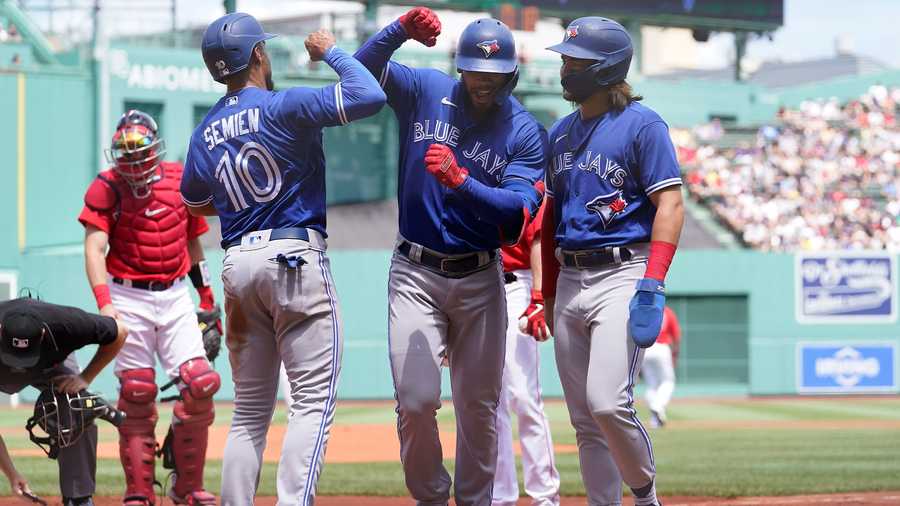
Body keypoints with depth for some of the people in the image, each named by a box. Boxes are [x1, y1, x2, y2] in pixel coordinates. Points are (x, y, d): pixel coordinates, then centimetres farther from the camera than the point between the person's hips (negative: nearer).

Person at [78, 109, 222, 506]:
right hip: (129, 298, -3)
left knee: (200, 386, -8)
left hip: (175, 296, 3)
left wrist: (207, 298, 19)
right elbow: (94, 248, -14)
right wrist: (104, 303, -27)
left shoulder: (180, 181, 5)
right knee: (137, 397, -4)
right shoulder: (106, 189, -6)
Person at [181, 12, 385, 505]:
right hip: (296, 257, -6)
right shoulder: (284, 106, -9)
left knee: (250, 408, 12)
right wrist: (330, 51, -2)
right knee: (315, 399, -7)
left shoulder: (206, 132, 10)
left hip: (237, 262, 6)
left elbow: (194, 201, 25)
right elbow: (369, 96, -18)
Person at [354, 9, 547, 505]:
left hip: (480, 281, 1)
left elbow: (519, 212, -15)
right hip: (415, 275, -1)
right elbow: (365, 66, -12)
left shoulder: (526, 133, -4)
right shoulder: (425, 92, -1)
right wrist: (401, 29, -30)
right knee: (416, 399, -11)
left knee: (479, 406, 7)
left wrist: (461, 181, -30)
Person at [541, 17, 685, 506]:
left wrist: (652, 287, -20)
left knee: (607, 402, -18)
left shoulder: (642, 125, -6)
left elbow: (670, 204, -12)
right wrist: (549, 294, 17)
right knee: (585, 420, 6)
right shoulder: (561, 132, 16)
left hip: (622, 275, -7)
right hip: (570, 279, 7)